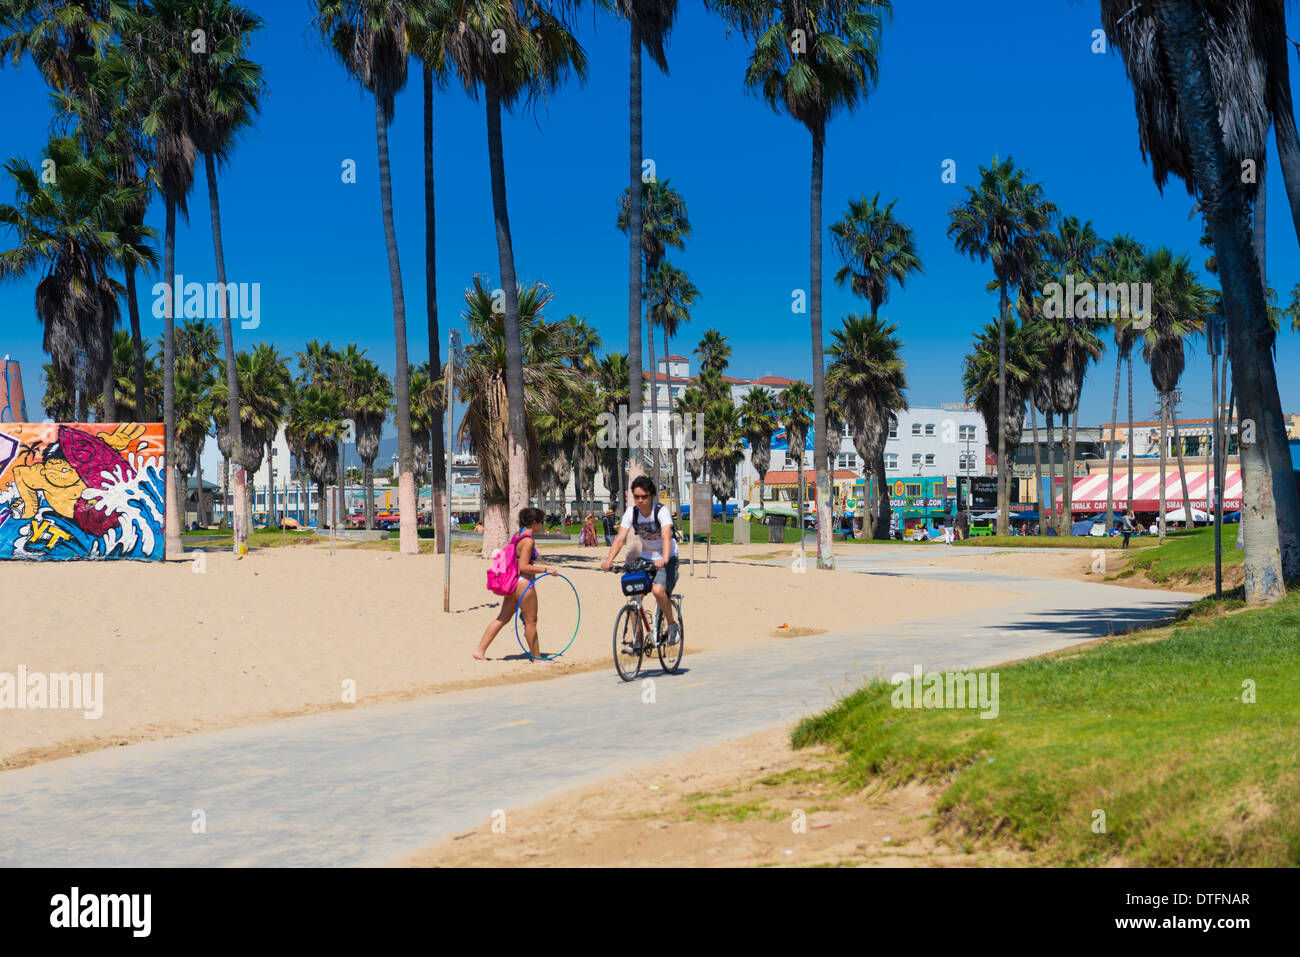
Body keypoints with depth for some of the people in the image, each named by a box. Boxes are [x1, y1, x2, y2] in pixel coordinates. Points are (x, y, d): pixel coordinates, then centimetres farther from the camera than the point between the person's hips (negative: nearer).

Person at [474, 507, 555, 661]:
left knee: (502, 618, 12)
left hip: (514, 583, 10)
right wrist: (545, 570, -20)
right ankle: (535, 657, 14)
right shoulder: (528, 540, -18)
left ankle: (480, 650, 10)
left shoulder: (518, 535, 11)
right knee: (531, 621, 3)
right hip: (523, 583, -10)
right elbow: (523, 567, -22)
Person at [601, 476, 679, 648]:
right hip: (645, 558, 5)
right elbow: (620, 538, -16)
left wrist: (664, 560, -52)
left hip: (666, 560, -5)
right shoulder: (631, 512, -8)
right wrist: (609, 560, -32)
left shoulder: (662, 511, -20)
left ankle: (672, 626, -7)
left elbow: (666, 537, -34)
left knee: (658, 590, -30)